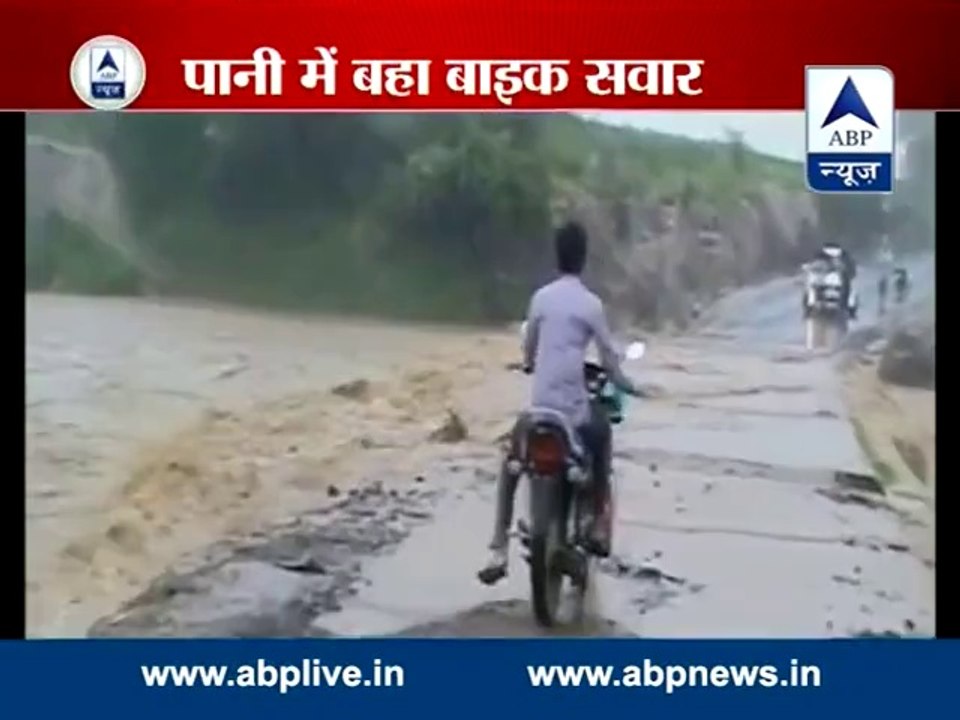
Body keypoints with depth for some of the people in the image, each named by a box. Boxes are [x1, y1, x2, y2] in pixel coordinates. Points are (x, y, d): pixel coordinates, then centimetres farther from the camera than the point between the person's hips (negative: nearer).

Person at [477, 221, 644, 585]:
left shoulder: (541, 297, 6)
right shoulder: (591, 304, -2)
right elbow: (610, 361, 1)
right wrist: (629, 385, 21)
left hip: (539, 405, 2)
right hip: (575, 409, -1)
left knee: (510, 465, 21)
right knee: (603, 433, 32)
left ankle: (498, 550, 4)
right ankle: (599, 525, 27)